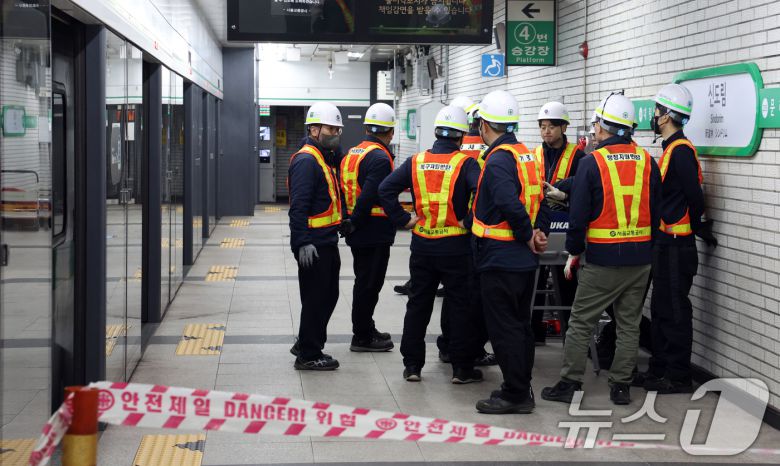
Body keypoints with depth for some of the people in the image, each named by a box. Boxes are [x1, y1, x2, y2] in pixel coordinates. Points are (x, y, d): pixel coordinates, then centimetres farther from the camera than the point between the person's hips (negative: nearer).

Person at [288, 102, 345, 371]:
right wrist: (303, 243, -27)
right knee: (315, 298, -3)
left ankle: (307, 345, 31)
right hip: (313, 245, -10)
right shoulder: (306, 161, -17)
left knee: (328, 295, 18)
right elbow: (298, 206, -23)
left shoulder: (325, 158, 16)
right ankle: (308, 356, 7)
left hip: (327, 242, 10)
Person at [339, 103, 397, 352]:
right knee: (369, 285, 0)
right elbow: (370, 196, -25)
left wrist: (348, 222, 11)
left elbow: (345, 191, 11)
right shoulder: (380, 158, -18)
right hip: (375, 234, -9)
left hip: (358, 232, 9)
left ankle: (366, 329, 31)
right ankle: (362, 338, 6)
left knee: (364, 282, 19)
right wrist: (354, 223, -15)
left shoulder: (351, 154, 11)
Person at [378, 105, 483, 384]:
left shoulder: (416, 162, 2)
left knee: (418, 305, 13)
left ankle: (412, 365, 17)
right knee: (461, 306, 7)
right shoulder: (465, 163, -9)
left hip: (422, 246, 3)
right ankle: (462, 368, 9)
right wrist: (469, 221, -12)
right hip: (456, 246, -3)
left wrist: (403, 219, 0)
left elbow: (385, 189, -3)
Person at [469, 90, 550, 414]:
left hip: (499, 259, -9)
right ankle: (521, 389, 24)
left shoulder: (498, 160, -18)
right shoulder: (528, 155, 11)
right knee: (520, 324, 16)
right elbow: (539, 198, 14)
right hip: (524, 258, 9)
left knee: (503, 328, -2)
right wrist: (539, 231, 4)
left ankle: (515, 395, 2)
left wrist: (528, 236, -17)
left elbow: (511, 205, -30)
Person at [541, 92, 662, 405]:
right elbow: (656, 211, 10)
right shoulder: (647, 162, 3)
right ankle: (621, 387, 15)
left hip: (603, 259, -4)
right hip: (640, 257, 4)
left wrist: (574, 252, 3)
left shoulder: (592, 163, -10)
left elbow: (579, 214, -8)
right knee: (629, 324, 12)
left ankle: (569, 384, 7)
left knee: (580, 323, 5)